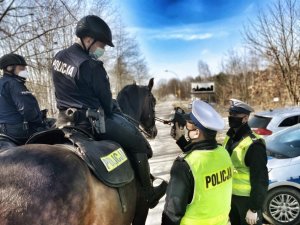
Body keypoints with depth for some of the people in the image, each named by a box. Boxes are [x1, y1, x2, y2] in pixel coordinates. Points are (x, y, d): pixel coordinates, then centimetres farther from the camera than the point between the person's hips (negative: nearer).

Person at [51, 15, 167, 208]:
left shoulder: (59, 58, 7)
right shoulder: (90, 65, -19)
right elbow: (106, 101, -10)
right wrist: (113, 110, 13)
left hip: (65, 119, 9)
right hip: (90, 121, -9)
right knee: (139, 144, 4)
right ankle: (149, 194, 17)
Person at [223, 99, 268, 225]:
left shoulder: (253, 145, -22)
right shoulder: (230, 138, 3)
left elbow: (260, 180, -21)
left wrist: (254, 208, -20)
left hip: (247, 198, -8)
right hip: (231, 195, 8)